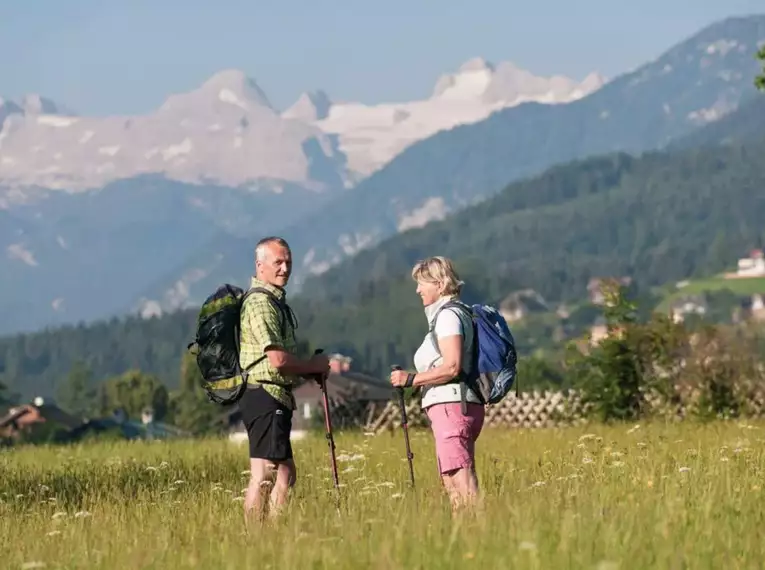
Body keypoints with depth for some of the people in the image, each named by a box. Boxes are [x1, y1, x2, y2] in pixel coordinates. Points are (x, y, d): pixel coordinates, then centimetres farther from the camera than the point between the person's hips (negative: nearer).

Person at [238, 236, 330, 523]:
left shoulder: (277, 301, 19)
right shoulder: (260, 303, -14)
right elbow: (278, 359, -21)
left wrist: (309, 370, 12)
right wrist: (314, 365, -6)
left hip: (278, 399, 11)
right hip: (265, 396, -11)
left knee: (285, 473, 13)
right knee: (263, 474, -11)